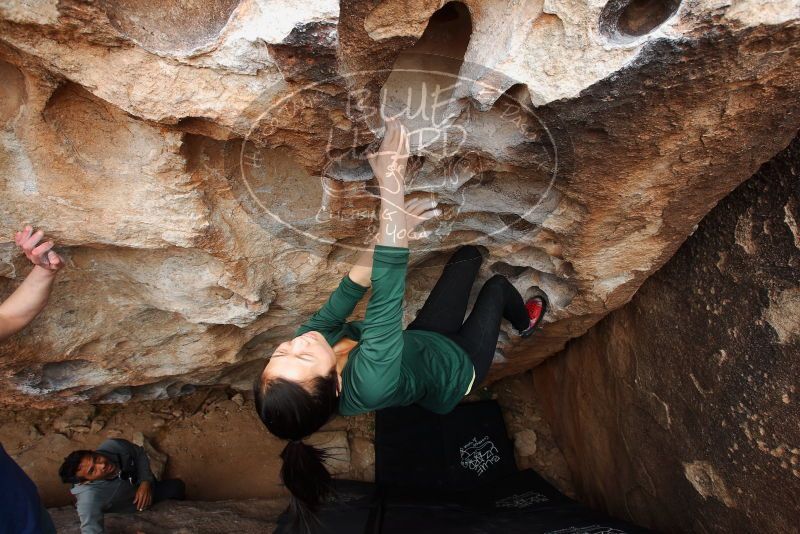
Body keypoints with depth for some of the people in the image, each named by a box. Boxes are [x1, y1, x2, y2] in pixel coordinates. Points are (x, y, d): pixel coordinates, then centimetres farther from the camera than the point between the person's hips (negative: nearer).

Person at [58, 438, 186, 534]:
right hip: (132, 511, -4)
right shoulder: (89, 498, -44)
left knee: (177, 486, 11)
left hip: (144, 485, 4)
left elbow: (140, 453, -13)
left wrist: (146, 482, -26)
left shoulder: (113, 446, -34)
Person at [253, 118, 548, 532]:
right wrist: (391, 186, -57)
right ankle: (525, 322, 48)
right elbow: (386, 298, -55)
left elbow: (346, 296, -28)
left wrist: (388, 236, -42)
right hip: (457, 368, -5)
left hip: (421, 342, 5)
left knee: (469, 255, 8)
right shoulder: (368, 384, -50)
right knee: (496, 285, 11)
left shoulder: (313, 341, -30)